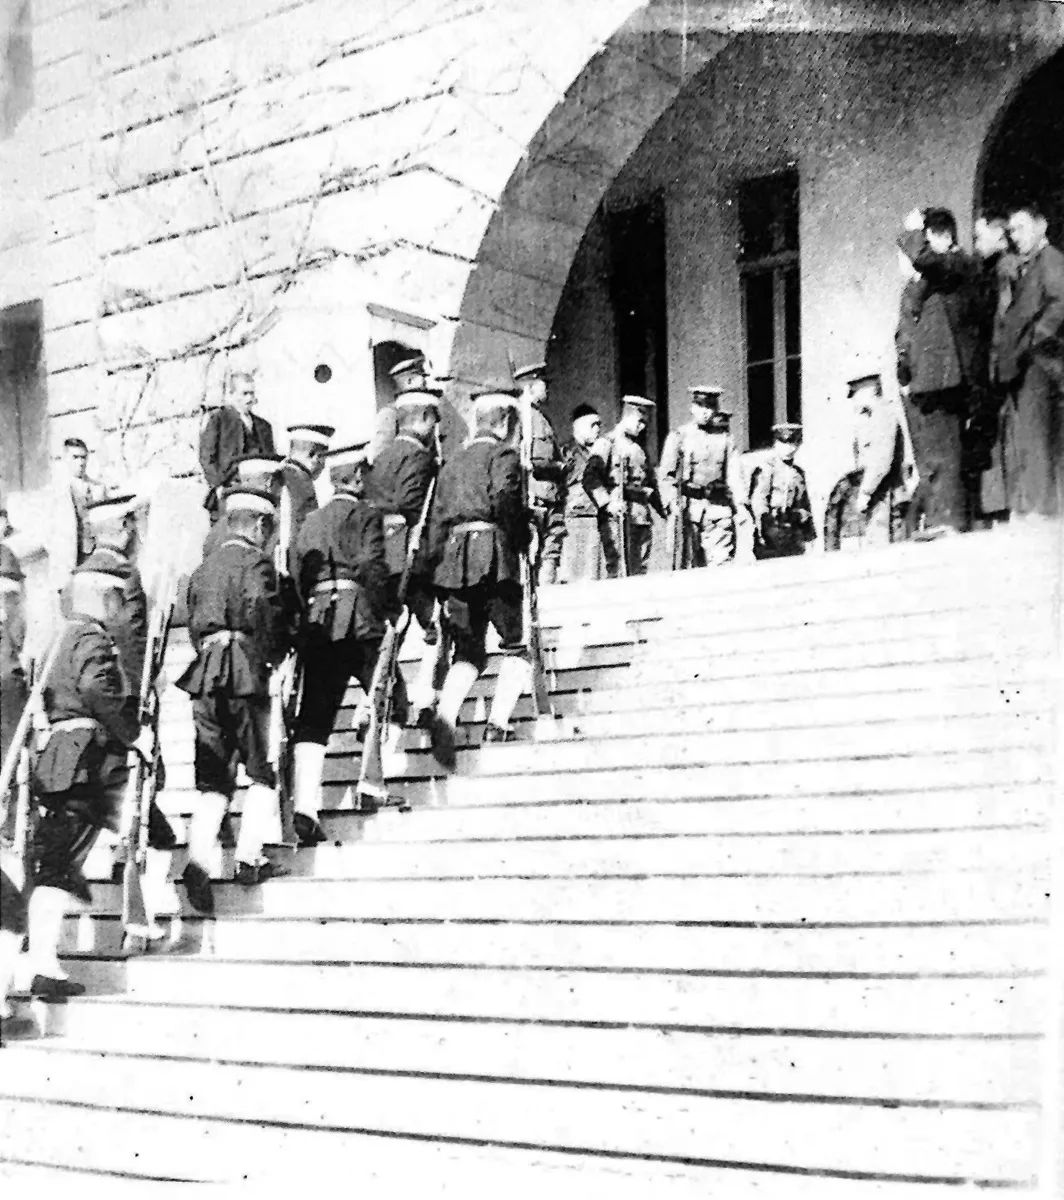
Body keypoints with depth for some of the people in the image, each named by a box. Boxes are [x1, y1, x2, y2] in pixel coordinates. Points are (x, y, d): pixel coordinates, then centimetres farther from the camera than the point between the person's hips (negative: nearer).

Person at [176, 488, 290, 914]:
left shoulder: (204, 567, 19)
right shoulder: (255, 562, -3)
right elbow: (265, 617, -15)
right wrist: (273, 656, 0)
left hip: (205, 675, 6)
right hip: (244, 674, -6)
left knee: (213, 778, 5)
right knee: (263, 771, 8)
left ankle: (199, 859, -12)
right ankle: (249, 859, 4)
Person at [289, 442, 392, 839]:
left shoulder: (311, 521, 19)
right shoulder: (366, 516, 1)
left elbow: (296, 574, 15)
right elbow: (373, 569, -10)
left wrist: (309, 618, 17)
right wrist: (381, 615, -4)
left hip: (316, 623, 5)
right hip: (358, 621, -5)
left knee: (314, 715, -1)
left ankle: (304, 804, -12)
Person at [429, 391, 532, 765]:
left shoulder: (453, 461, 21)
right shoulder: (503, 454, 2)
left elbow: (438, 520, 19)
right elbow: (504, 500, -16)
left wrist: (439, 568, 20)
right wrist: (523, 538, -3)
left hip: (454, 558, 6)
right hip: (493, 554, -6)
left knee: (468, 651, 11)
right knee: (517, 645, 5)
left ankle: (444, 716, -12)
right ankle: (498, 724, -8)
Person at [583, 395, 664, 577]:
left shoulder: (639, 447, 22)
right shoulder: (607, 443, -1)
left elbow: (651, 482, 27)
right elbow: (590, 478, -11)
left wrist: (662, 510, 17)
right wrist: (608, 502, -20)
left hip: (641, 518, 7)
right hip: (618, 516, -7)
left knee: (640, 571, 4)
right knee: (617, 568, -10)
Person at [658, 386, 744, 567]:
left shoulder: (724, 437, 12)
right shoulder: (679, 436, 6)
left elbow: (734, 473, 7)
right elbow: (666, 474, 2)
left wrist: (740, 504, -4)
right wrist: (672, 503, -11)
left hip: (719, 506, 1)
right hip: (690, 507, -1)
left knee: (722, 560, -8)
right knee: (691, 562, 1)